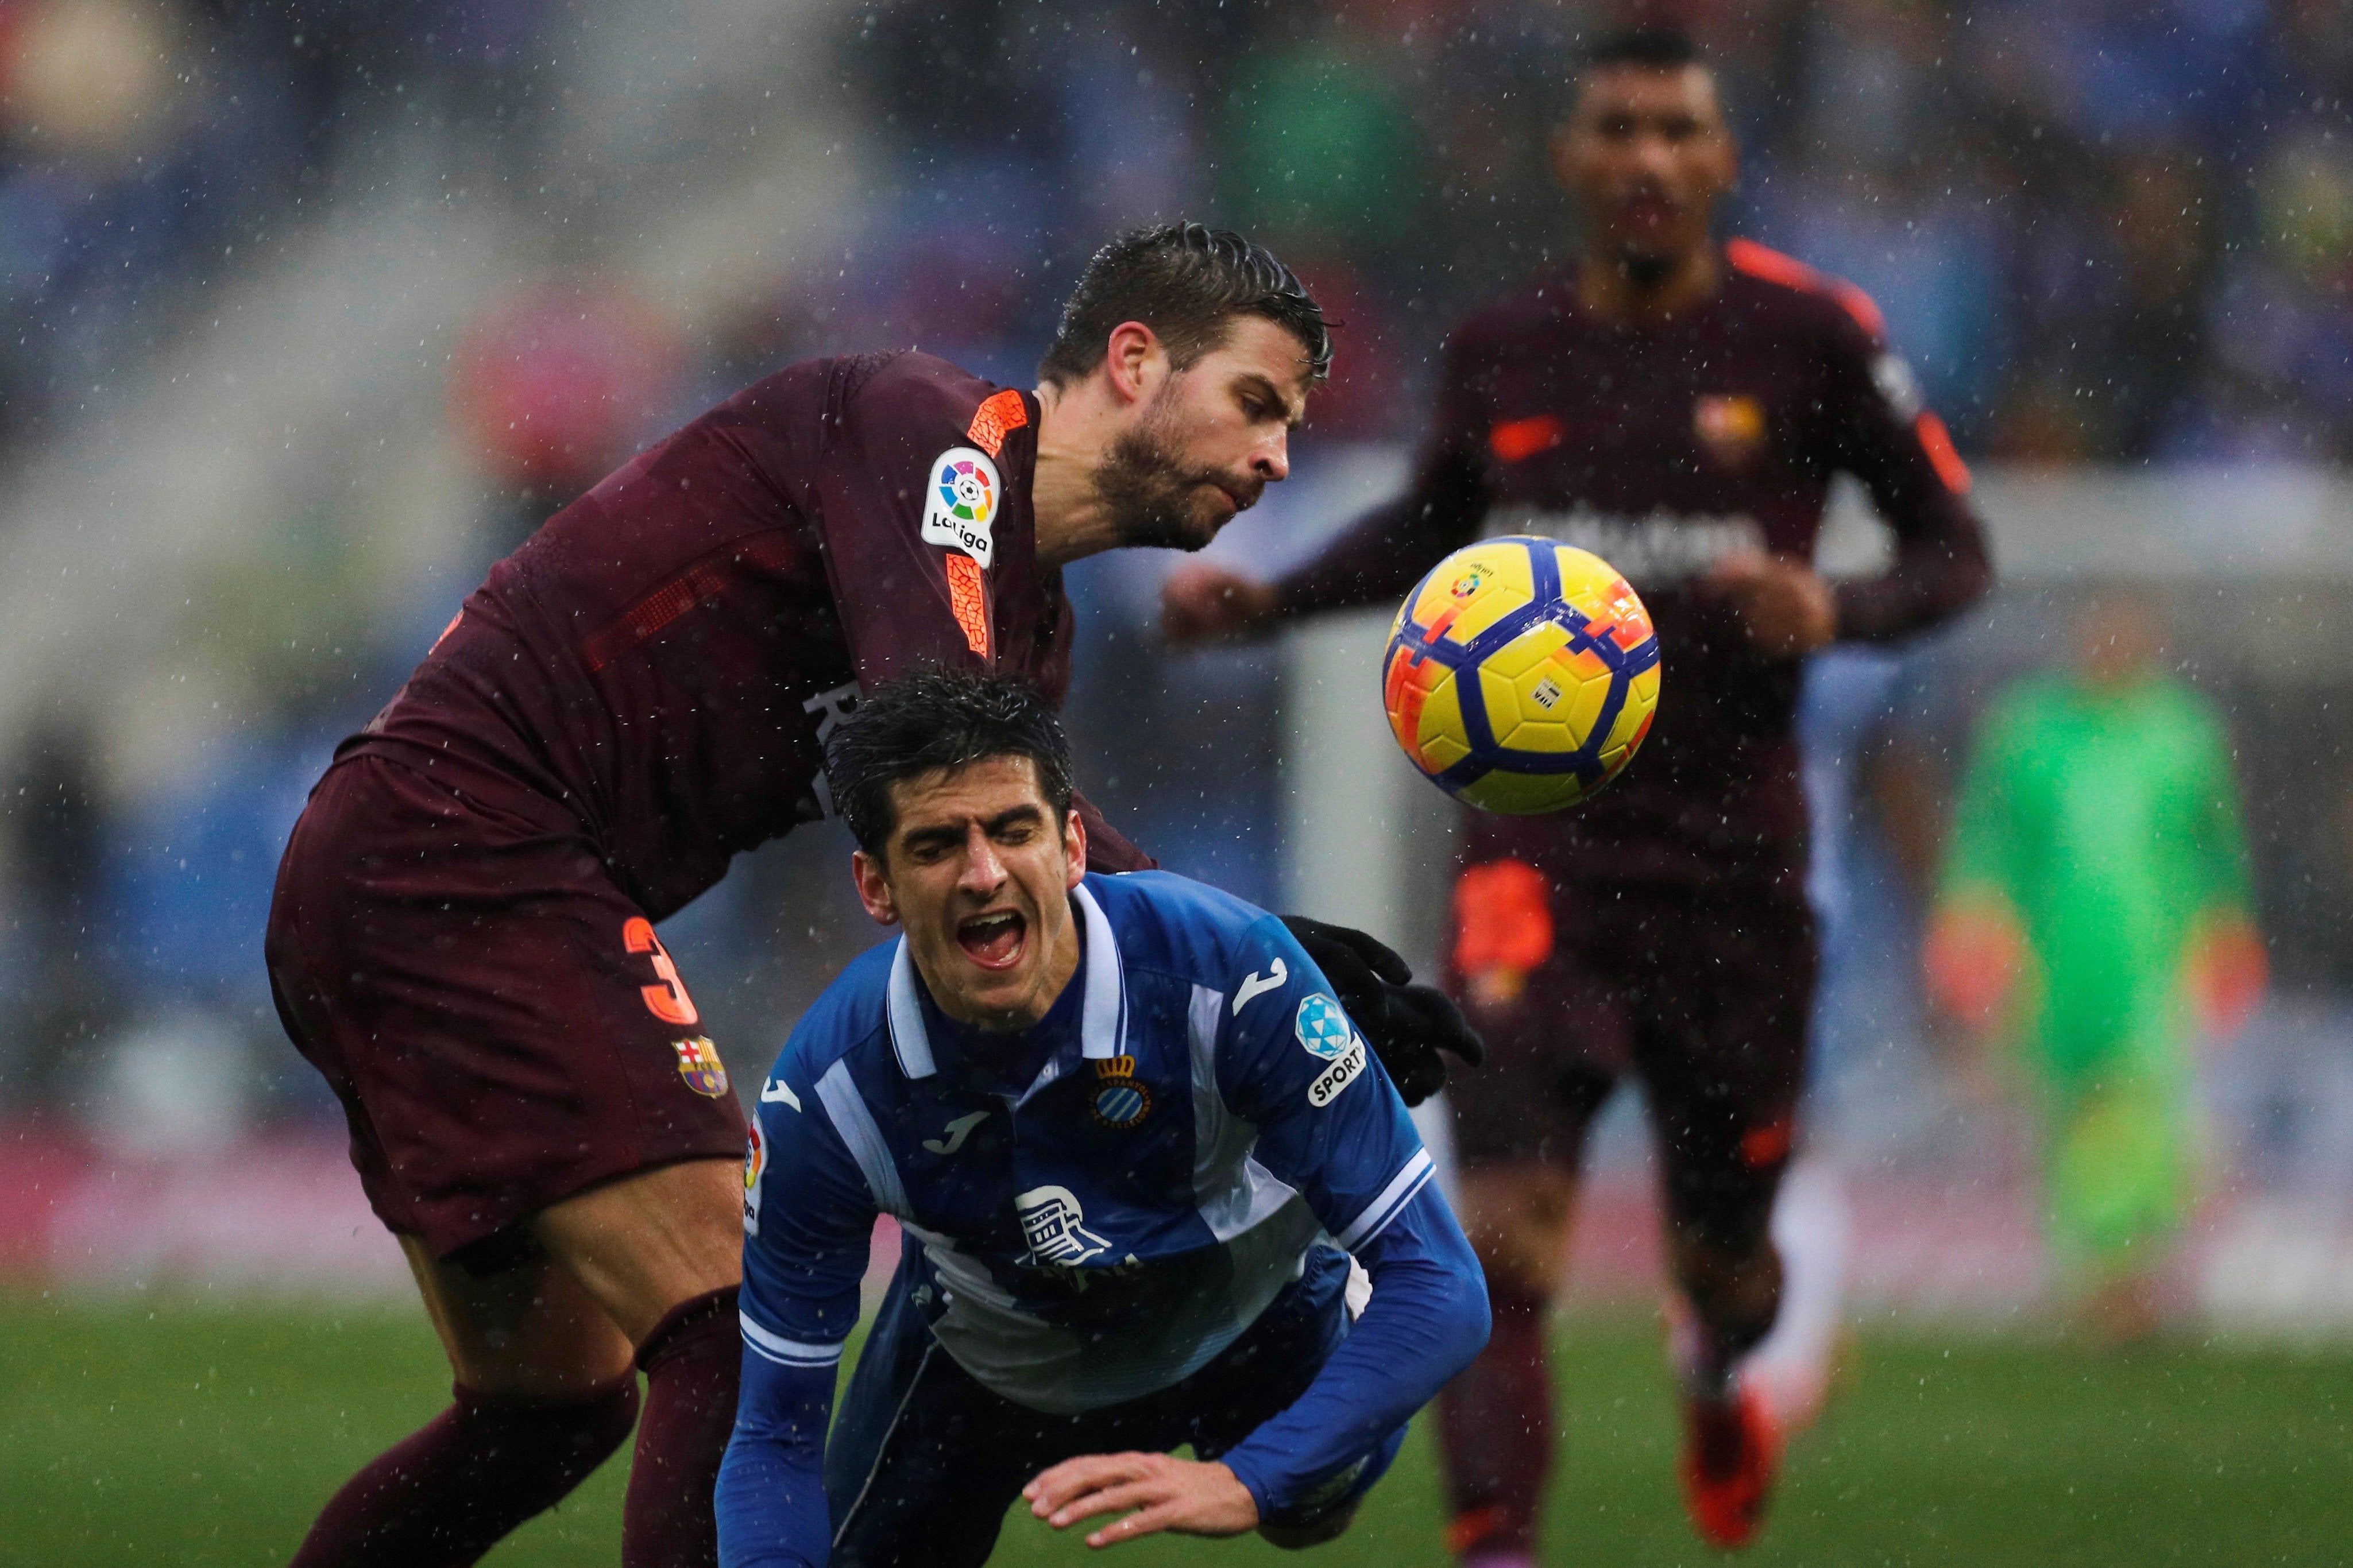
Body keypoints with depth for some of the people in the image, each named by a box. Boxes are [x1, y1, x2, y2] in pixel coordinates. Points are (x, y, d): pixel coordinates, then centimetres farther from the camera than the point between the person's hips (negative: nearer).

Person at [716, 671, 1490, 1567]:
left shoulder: (1227, 970, -37)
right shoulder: (824, 1092, -31)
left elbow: (1440, 1288, -36)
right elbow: (775, 1432, -21)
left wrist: (1245, 1484, -50)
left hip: (1245, 1315, 1)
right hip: (984, 1350, -1)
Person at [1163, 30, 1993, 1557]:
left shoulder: (1810, 334, -6)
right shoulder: (1500, 350, 3)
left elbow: (1955, 545, 1)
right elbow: (1437, 522, 23)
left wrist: (1840, 615, -19)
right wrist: (1266, 599, 9)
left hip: (1733, 861, 0)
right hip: (1543, 845, 0)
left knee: (1724, 1257, 16)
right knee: (1505, 1243, -19)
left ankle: (1721, 1366, 53)